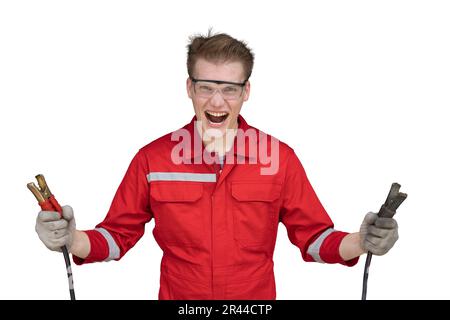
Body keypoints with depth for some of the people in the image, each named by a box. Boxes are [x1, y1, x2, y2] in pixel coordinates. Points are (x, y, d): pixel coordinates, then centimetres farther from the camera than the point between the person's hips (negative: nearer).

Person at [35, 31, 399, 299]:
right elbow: (118, 235, -1)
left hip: (258, 294, 0)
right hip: (177, 294, 0)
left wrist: (362, 241, -20)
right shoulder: (152, 158, -7)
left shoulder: (281, 157, -7)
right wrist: (73, 239, -19)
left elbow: (314, 238, -2)